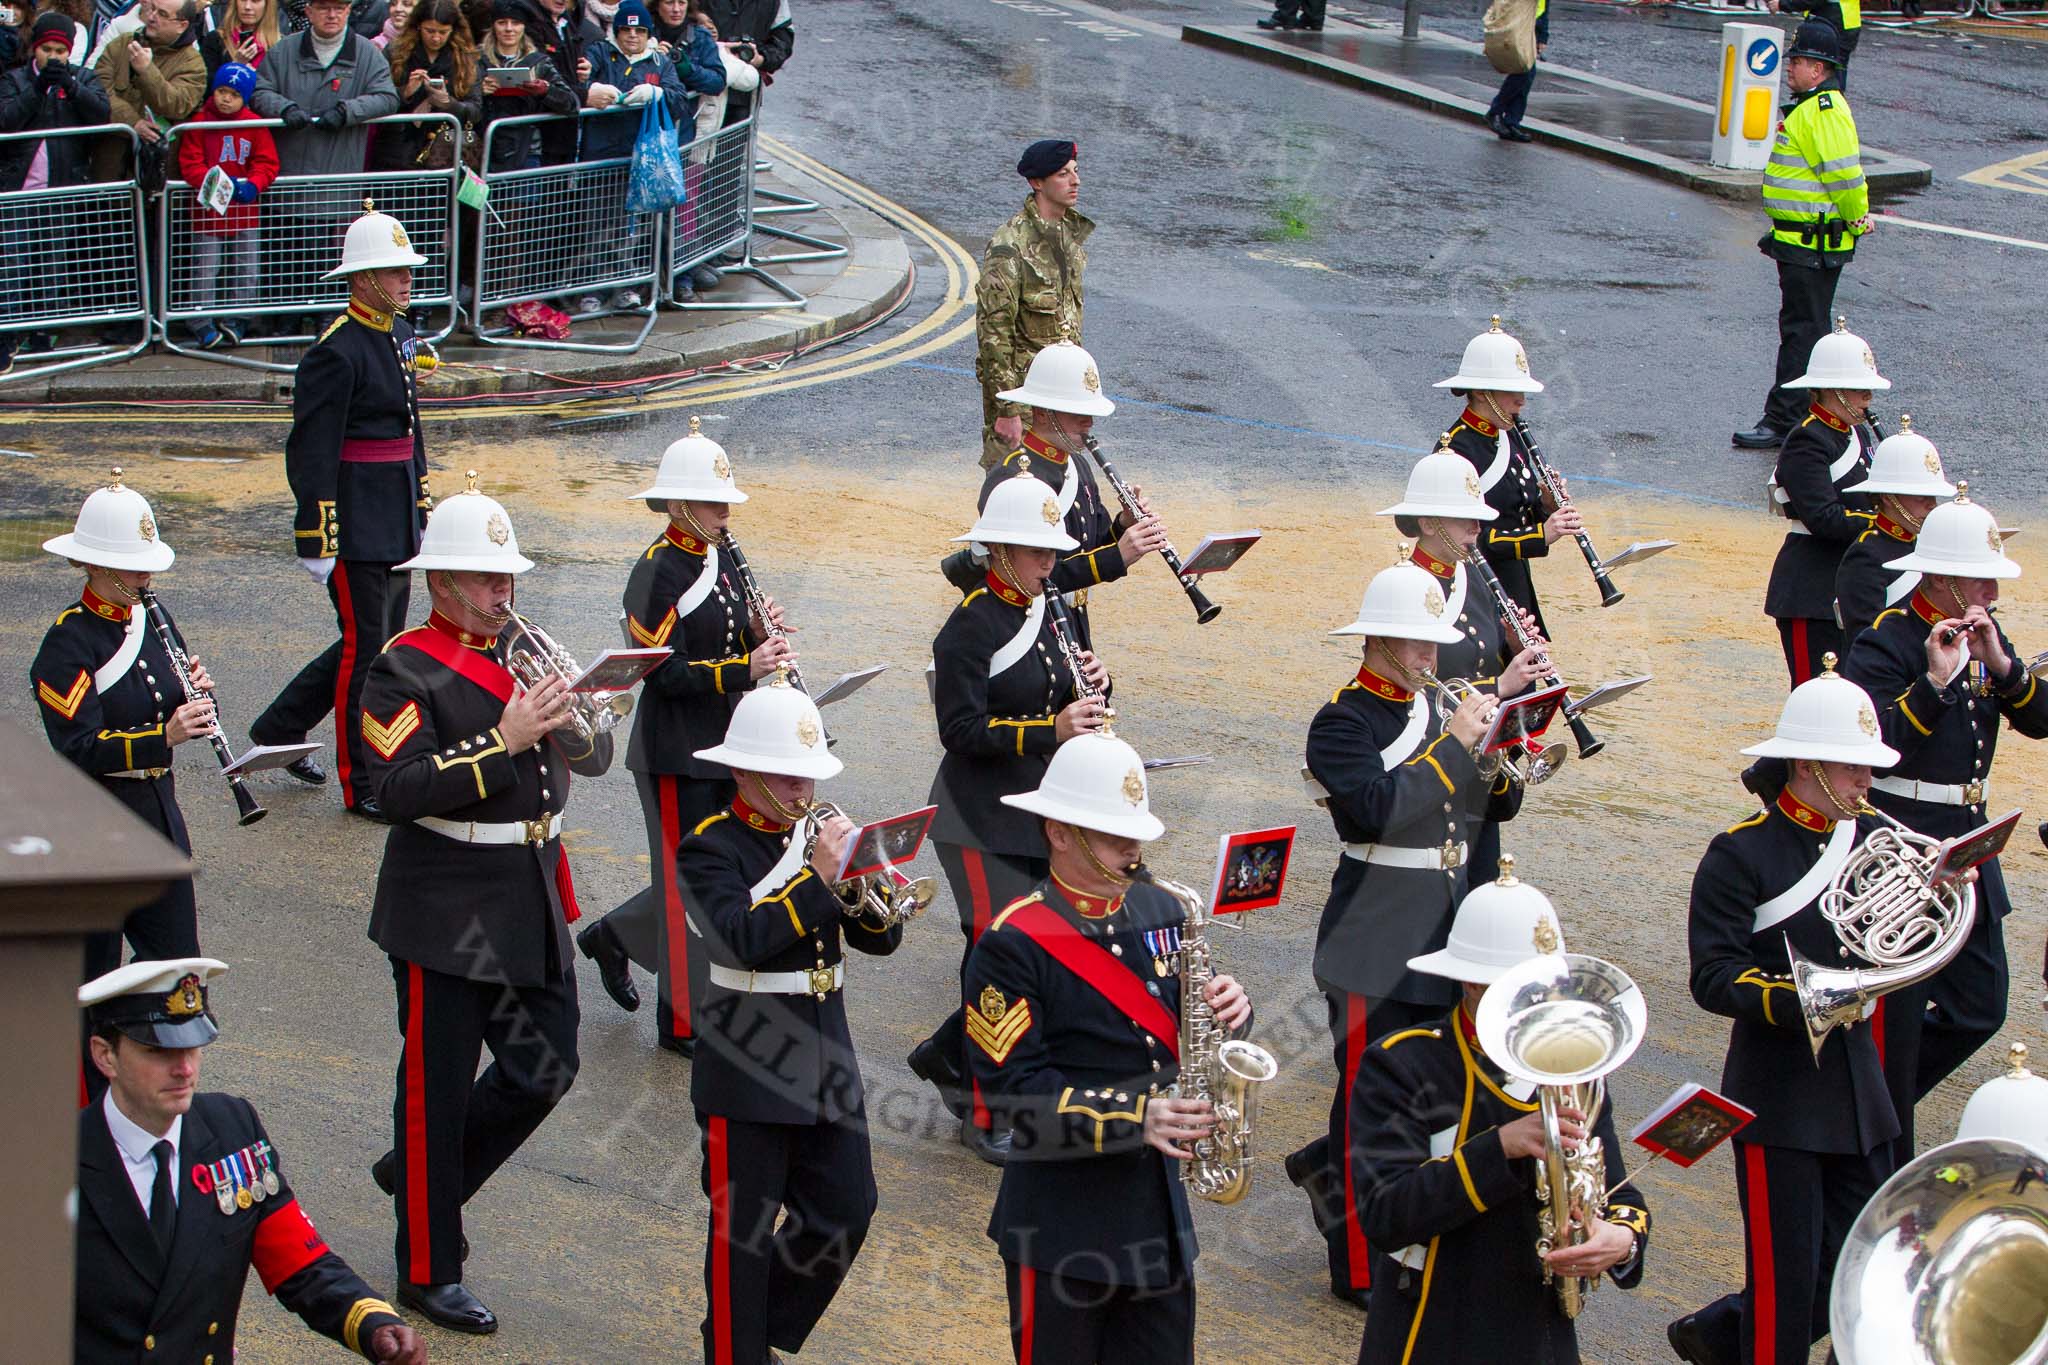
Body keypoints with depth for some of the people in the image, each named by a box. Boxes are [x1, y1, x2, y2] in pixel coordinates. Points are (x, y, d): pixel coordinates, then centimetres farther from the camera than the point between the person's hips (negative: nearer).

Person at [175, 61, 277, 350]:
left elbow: (267, 163, -2)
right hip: (209, 207, -2)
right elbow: (189, 164, -8)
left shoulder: (254, 125, 1)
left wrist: (252, 185, -23)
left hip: (245, 208, 2)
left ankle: (232, 320, 21)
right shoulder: (199, 124, -4)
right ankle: (203, 324, 7)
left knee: (245, 267, 8)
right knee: (206, 268, -1)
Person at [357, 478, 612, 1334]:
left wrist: (572, 720, -13)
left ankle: (414, 1174, 33)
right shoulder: (404, 671, -10)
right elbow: (401, 789, -23)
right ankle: (428, 1274, 15)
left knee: (545, 1069, 11)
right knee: (438, 1090, 3)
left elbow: (594, 758, 9)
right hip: (446, 912, -7)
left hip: (534, 901, 7)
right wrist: (505, 740, -27)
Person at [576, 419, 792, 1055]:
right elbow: (663, 672, -20)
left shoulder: (722, 558, 8)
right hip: (675, 755, -8)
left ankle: (613, 935, 36)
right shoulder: (656, 572, -16)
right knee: (688, 880, 0)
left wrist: (760, 633, -5)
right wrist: (745, 668, -27)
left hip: (724, 745, 8)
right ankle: (683, 1021, 12)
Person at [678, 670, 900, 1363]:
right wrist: (817, 876, -28)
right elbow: (743, 938, -26)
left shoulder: (822, 832, 8)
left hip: (826, 1060, 6)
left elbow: (881, 938, 4)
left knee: (845, 1215, 10)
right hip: (747, 1067, -6)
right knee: (742, 1228, 3)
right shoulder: (712, 846, -9)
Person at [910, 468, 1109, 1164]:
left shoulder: (1047, 610, 9)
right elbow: (962, 730, -20)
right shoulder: (972, 624, -15)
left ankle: (945, 1056, 32)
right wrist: (1050, 730, -29)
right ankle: (985, 1115, 7)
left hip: (1039, 814, 8)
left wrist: (1090, 688, -7)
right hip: (982, 820, -8)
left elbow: (1064, 703, 16)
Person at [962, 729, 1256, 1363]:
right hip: (1060, 1227, -6)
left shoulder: (1162, 911, 6)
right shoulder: (1013, 945, -14)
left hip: (1159, 1208, 6)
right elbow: (1012, 1088, -18)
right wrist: (1133, 1118, -26)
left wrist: (1225, 1013, -10)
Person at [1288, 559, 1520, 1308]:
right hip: (1375, 949, -7)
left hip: (1440, 938, 7)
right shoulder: (1343, 723, -12)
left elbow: (1496, 806, 11)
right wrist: (1452, 744, -24)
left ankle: (1325, 1167, 37)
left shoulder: (1434, 710, 9)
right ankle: (1358, 1268, 14)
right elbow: (1380, 809, -28)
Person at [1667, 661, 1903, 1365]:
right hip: (1778, 1097, -7)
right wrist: (1797, 998, -30)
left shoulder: (1871, 838, 8)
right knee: (1787, 1275, -1)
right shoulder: (1741, 855, -11)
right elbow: (1713, 978, -17)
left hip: (1857, 1088, 7)